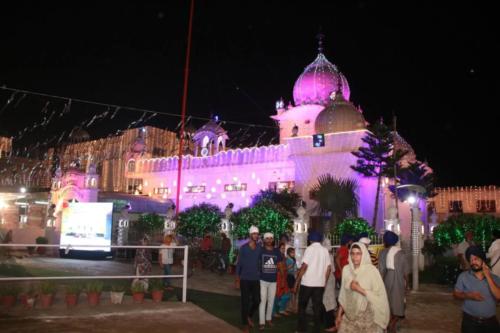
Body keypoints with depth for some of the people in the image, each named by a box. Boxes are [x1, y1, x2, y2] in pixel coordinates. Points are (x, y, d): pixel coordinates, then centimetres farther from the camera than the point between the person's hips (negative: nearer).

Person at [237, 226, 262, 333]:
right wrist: (237, 278, -3)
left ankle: (249, 316, 33)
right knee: (245, 302, 3)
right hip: (245, 279, -3)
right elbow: (239, 263, -2)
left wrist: (261, 275, 5)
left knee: (257, 300, 4)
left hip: (256, 279, 3)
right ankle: (245, 324, 17)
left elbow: (261, 262, 9)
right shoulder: (243, 248, -6)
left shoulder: (259, 248, 2)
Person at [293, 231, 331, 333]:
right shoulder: (325, 250, 6)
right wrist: (324, 282, 16)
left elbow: (304, 266, -15)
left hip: (307, 283, -4)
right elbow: (329, 268, 6)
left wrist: (297, 282, -10)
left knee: (302, 306, 9)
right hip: (320, 284, 4)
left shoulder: (310, 248, -9)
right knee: (317, 307, 10)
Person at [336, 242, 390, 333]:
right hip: (349, 316, 4)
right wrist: (339, 314, 8)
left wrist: (359, 289, -19)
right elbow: (343, 295, 7)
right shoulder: (346, 269, 0)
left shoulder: (372, 270, -13)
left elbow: (379, 296, -14)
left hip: (367, 317, -3)